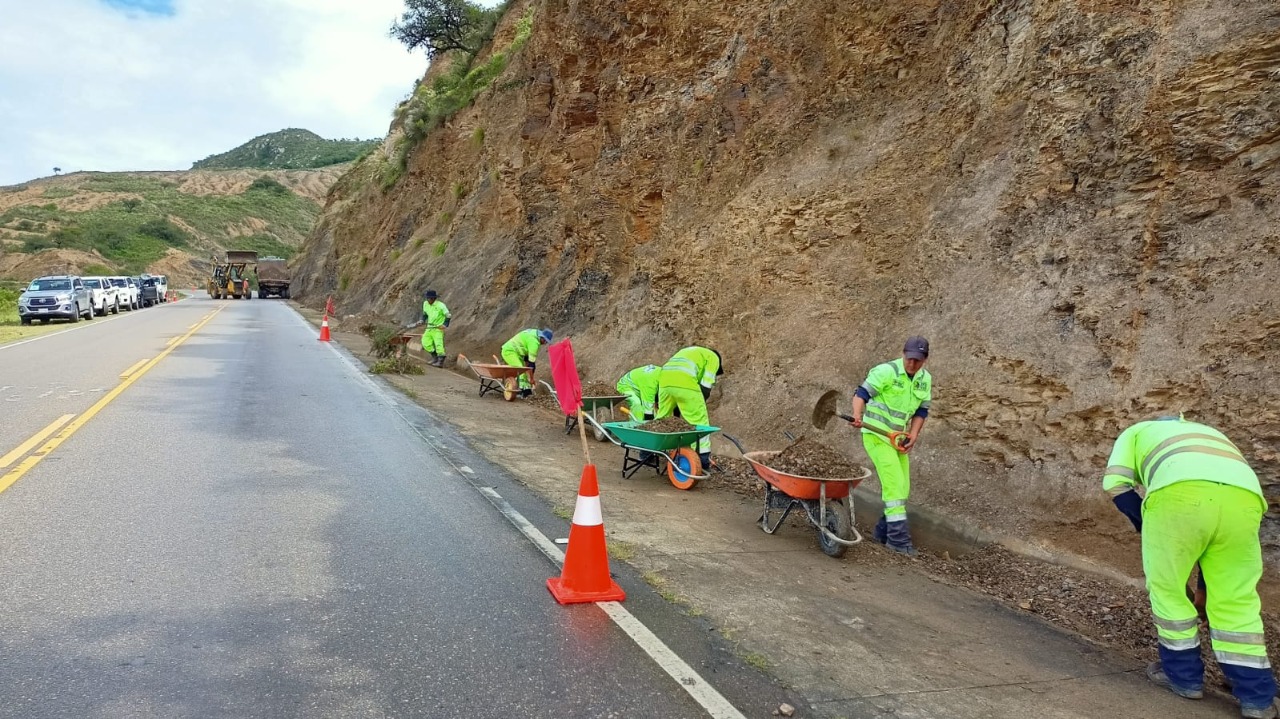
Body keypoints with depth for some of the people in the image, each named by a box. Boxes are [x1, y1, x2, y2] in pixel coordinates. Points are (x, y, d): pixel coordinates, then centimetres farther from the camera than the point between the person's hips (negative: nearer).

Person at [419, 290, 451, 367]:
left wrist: (445, 325, -23)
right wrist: (423, 320, 6)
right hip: (429, 327, 7)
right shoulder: (425, 304, 3)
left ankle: (440, 361, -13)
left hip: (438, 328, -7)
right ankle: (435, 357, 19)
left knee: (438, 343, -15)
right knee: (425, 342, 2)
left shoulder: (440, 305, -17)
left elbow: (448, 316, -15)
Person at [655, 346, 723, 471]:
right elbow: (706, 386, 6)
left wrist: (676, 411, 32)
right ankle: (703, 459, 5)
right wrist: (699, 407, 14)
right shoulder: (713, 358, 20)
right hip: (685, 382, -7)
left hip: (665, 378, 7)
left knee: (662, 417, 23)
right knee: (699, 421, 5)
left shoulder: (690, 352, 40)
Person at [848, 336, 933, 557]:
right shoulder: (886, 371, -15)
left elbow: (922, 410, 11)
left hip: (898, 438, 8)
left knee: (903, 487, 9)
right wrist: (858, 415, -34)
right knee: (894, 482, -16)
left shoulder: (925, 379, 5)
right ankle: (898, 537, -13)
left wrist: (914, 434, -3)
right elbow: (861, 393, -16)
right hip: (876, 434, -7)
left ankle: (883, 531, 22)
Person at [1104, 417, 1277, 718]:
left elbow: (1115, 483, 15)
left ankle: (1184, 675, 30)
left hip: (1179, 491, -4)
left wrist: (1149, 528, 28)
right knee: (1236, 601, 21)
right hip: (1243, 495, 4)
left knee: (1166, 587, 19)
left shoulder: (1137, 432, 36)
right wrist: (1204, 587, 53)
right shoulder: (1210, 436, 46)